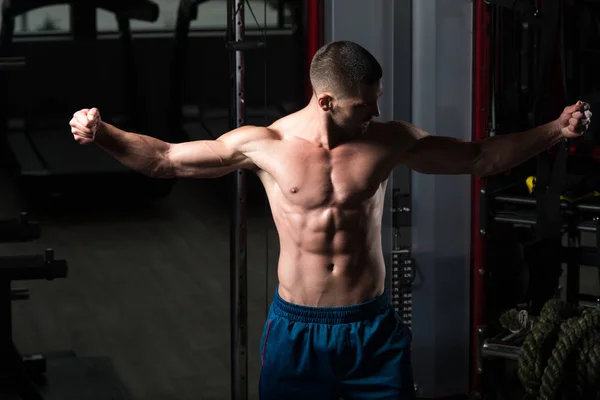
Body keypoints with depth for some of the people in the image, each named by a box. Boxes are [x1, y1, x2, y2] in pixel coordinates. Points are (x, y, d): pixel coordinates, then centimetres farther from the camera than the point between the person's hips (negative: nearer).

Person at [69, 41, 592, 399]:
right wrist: (102, 134, -13)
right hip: (297, 329, -1)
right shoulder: (263, 144, -6)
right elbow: (163, 159, 1)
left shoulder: (389, 140, -2)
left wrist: (557, 129, -1)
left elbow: (480, 158, 7)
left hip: (373, 327, 1)